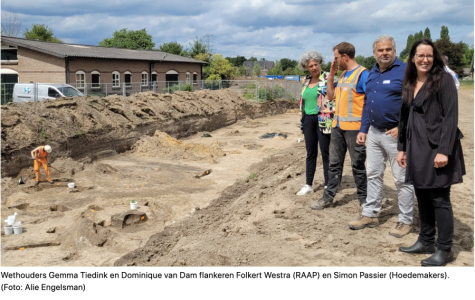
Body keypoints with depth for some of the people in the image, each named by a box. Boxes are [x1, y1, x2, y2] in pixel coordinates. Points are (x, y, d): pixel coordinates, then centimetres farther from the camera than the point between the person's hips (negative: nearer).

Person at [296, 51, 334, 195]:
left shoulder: (327, 78, -6)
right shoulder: (306, 81, 13)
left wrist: (332, 118, -20)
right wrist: (302, 120, 18)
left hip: (322, 119, -6)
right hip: (308, 119, 6)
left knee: (325, 153, 0)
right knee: (310, 153, 12)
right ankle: (308, 185, 20)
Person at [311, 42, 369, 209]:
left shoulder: (362, 74, -12)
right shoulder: (343, 75, 14)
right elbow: (331, 96, 18)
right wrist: (331, 75, 9)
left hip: (354, 127, -8)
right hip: (337, 126, 8)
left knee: (358, 165, 4)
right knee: (334, 163, 11)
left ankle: (364, 199, 17)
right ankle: (328, 198, 17)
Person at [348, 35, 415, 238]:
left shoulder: (404, 71, -11)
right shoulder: (372, 74, 12)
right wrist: (363, 129, 14)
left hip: (396, 134, -7)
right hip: (374, 132, 8)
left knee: (402, 179, 2)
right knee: (373, 175, 13)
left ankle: (405, 221, 13)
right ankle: (370, 214, 24)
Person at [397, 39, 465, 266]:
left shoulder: (443, 79, -8)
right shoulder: (409, 83, 12)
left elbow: (451, 116, -13)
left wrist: (444, 151, -19)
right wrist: (401, 148, 14)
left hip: (437, 147, -6)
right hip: (416, 147, 7)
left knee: (439, 198, -1)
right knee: (421, 196, 13)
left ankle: (444, 250, 10)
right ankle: (425, 241, 26)